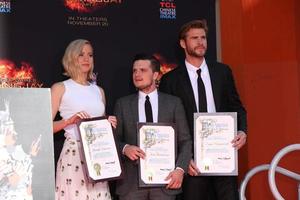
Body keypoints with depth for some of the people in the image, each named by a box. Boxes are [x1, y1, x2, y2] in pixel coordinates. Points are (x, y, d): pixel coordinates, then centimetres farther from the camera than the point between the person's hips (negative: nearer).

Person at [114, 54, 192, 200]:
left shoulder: (173, 103, 7)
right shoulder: (122, 104, 9)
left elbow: (185, 141, 5)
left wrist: (180, 169, -9)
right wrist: (125, 148, -12)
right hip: (131, 180, 1)